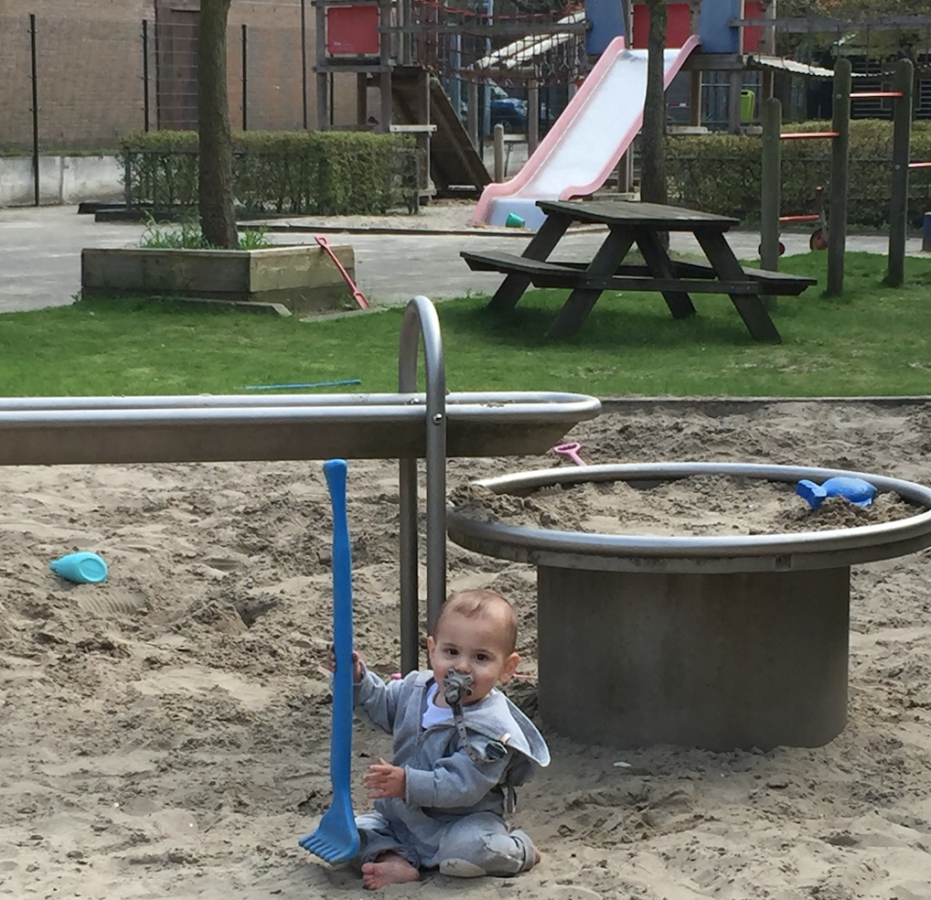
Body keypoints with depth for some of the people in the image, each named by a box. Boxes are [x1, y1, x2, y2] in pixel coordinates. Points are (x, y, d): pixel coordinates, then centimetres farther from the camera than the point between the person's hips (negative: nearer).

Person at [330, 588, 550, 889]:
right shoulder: (416, 687, -3)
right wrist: (357, 678, 0)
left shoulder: (490, 729, -25)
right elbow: (381, 704, 18)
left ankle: (518, 849, -5)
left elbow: (461, 787, -31)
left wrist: (408, 783, -39)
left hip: (464, 821, -7)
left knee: (467, 850, -35)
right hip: (404, 817, 7)